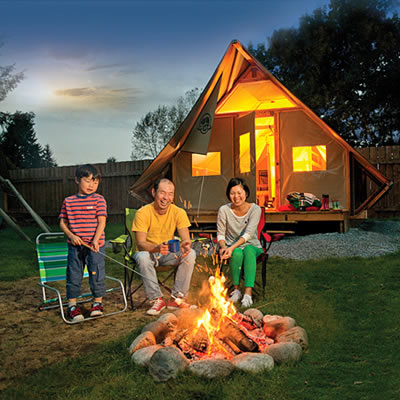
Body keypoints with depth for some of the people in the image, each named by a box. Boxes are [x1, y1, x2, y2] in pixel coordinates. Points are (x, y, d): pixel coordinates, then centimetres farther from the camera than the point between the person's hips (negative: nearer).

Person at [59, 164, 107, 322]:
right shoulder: (68, 201, 6)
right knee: (73, 274, 7)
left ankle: (98, 302, 19)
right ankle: (72, 304, 18)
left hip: (95, 245, -2)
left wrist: (95, 240, -19)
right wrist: (71, 235, -7)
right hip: (75, 245, 2)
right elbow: (63, 222, 10)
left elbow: (101, 222, -8)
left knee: (97, 272, 3)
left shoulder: (99, 200, -2)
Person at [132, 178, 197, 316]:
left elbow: (186, 239, -15)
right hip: (148, 252, -3)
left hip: (168, 254, 3)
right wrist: (157, 248, -47)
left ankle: (177, 299, -16)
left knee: (190, 253, -24)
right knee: (142, 256, -37)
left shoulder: (179, 212, -9)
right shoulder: (143, 213, -17)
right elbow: (140, 244, -24)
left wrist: (186, 245, -42)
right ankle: (156, 299, -22)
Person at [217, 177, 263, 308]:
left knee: (248, 250, -36)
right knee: (237, 253, -35)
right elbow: (220, 234, 0)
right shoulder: (224, 210, -6)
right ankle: (236, 289, -18)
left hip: (252, 247, 0)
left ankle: (248, 293, -38)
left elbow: (248, 233, -20)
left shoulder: (255, 209, -9)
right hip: (232, 249, 1)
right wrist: (223, 247, -22)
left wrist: (232, 247, -34)